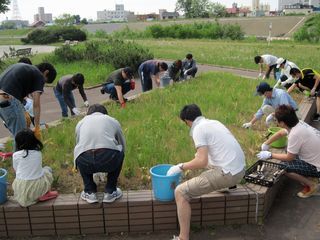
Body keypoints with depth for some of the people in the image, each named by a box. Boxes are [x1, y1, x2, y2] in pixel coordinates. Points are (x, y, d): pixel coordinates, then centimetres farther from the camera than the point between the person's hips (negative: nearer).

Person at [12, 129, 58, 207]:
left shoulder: (15, 155, -3)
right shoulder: (38, 153, 2)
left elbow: (16, 170, 7)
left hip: (21, 191, 1)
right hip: (38, 187, -1)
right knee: (47, 169, 26)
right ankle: (46, 193, 12)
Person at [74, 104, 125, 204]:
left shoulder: (81, 122, 31)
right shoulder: (113, 121, 30)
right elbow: (123, 146, 42)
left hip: (85, 161, 2)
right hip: (109, 159, -1)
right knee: (119, 154, 34)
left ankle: (90, 192, 27)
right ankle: (110, 192, 29)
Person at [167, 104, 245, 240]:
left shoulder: (199, 129, -11)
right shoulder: (214, 122, 15)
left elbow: (202, 161, -19)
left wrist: (181, 167, -5)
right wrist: (200, 154, 49)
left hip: (228, 174, -9)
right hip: (240, 169, 9)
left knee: (180, 193, -7)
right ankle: (230, 183, 46)